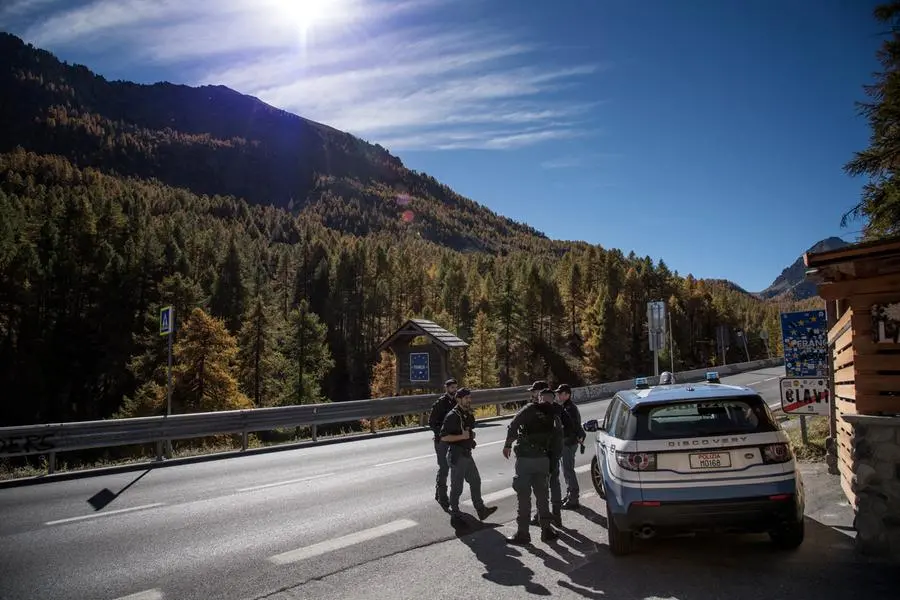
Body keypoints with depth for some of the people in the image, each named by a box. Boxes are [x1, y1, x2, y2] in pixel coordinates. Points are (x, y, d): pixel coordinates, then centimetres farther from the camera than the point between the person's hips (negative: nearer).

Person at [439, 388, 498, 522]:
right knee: (457, 486, 3)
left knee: (475, 481, 11)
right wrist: (462, 436, -25)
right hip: (457, 455, -9)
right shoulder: (453, 416, -17)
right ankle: (454, 511, 18)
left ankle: (481, 510, 18)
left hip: (467, 454, 9)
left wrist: (471, 435, 5)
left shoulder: (469, 414, 10)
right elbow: (443, 437, -21)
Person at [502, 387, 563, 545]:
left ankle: (522, 533, 6)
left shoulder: (530, 409, -9)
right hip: (543, 459, 5)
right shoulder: (553, 415, 8)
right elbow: (558, 440, 9)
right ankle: (546, 530, 21)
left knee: (523, 496, 2)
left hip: (525, 459, -5)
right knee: (542, 495, 16)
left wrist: (508, 445, -6)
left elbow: (513, 427, -16)